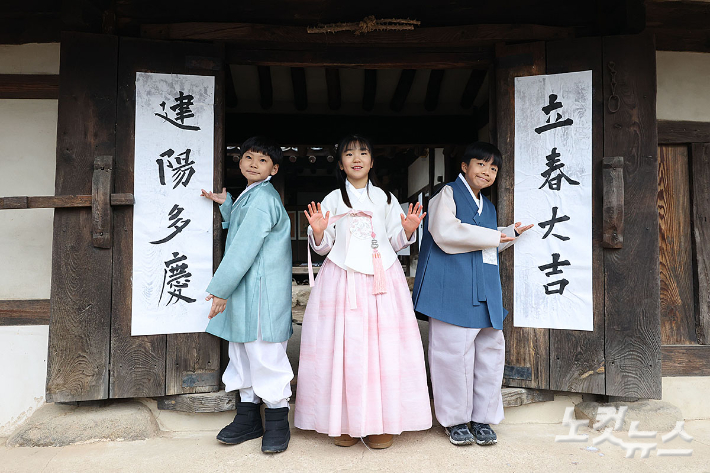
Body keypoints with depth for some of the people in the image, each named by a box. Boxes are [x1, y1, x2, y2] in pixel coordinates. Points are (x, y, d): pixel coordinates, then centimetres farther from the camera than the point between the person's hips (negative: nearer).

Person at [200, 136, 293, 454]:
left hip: (261, 290, -10)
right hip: (242, 290, 10)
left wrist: (220, 288, -17)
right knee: (241, 350, 15)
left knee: (264, 353, -2)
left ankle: (277, 422, 14)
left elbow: (245, 246, -20)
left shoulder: (262, 198, -15)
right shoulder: (250, 196, 17)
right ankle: (248, 418, 29)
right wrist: (225, 204, 21)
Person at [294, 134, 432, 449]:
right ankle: (345, 422, 12)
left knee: (383, 347, -2)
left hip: (383, 279, 1)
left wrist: (408, 231, -6)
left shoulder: (385, 198, 14)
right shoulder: (333, 200, 10)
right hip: (342, 280, -1)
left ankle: (381, 422, 12)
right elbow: (323, 247, 9)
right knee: (343, 348, -4)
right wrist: (318, 232, -11)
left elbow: (396, 242, 14)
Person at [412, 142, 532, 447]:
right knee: (454, 353, -4)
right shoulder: (448, 194, 1)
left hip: (485, 293, 8)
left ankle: (482, 419, 20)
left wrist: (511, 233, 21)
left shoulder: (487, 206, 25)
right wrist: (492, 237, -8)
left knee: (490, 353, 6)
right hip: (453, 290, -7)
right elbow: (446, 233, -17)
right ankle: (455, 420, 12)